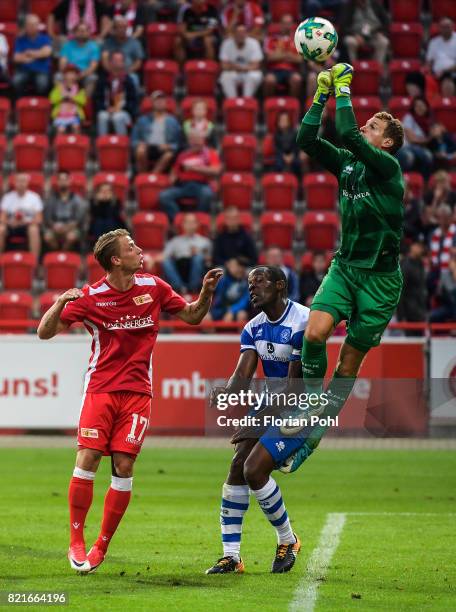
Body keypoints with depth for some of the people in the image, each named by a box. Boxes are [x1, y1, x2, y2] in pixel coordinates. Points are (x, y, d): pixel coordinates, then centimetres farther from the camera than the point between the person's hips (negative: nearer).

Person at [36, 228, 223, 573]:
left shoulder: (153, 287, 4)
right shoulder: (90, 297, -4)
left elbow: (191, 316, 16)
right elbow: (45, 333, -5)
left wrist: (207, 293, -4)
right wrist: (60, 304, -23)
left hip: (137, 392, 2)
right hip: (100, 388, -2)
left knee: (123, 467, -5)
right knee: (87, 459, -12)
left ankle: (102, 546, 5)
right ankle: (76, 541, -1)